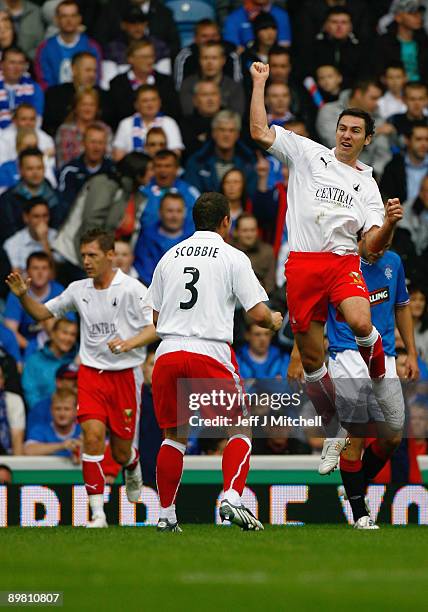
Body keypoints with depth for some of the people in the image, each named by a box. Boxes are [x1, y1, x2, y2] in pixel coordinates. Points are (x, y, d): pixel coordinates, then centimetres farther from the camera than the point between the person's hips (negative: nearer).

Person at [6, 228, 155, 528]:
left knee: (121, 453, 6)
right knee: (93, 435, -19)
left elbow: (155, 329, -13)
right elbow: (43, 313, 17)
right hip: (91, 374, 2)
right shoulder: (78, 290, 5)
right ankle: (97, 514, -17)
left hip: (125, 376, -2)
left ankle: (133, 466, 46)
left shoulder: (132, 289, -10)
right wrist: (23, 295, 0)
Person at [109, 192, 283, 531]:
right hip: (211, 352, -4)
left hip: (168, 352, 4)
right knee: (240, 432, 5)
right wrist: (274, 322, 20)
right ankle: (232, 498, -16)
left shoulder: (170, 256, 15)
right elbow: (258, 313, -1)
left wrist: (130, 342, 38)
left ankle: (166, 515, 14)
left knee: (174, 436, 16)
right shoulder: (233, 258, 3)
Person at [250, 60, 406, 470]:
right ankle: (335, 429, 18)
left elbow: (374, 245, 9)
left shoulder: (366, 185, 16)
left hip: (344, 262, 0)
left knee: (361, 323, -30)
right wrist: (260, 83, 4)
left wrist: (390, 223, -10)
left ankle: (381, 382, -2)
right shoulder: (308, 153, 13)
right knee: (311, 359, 0)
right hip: (302, 263, 0)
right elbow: (260, 132, 5)